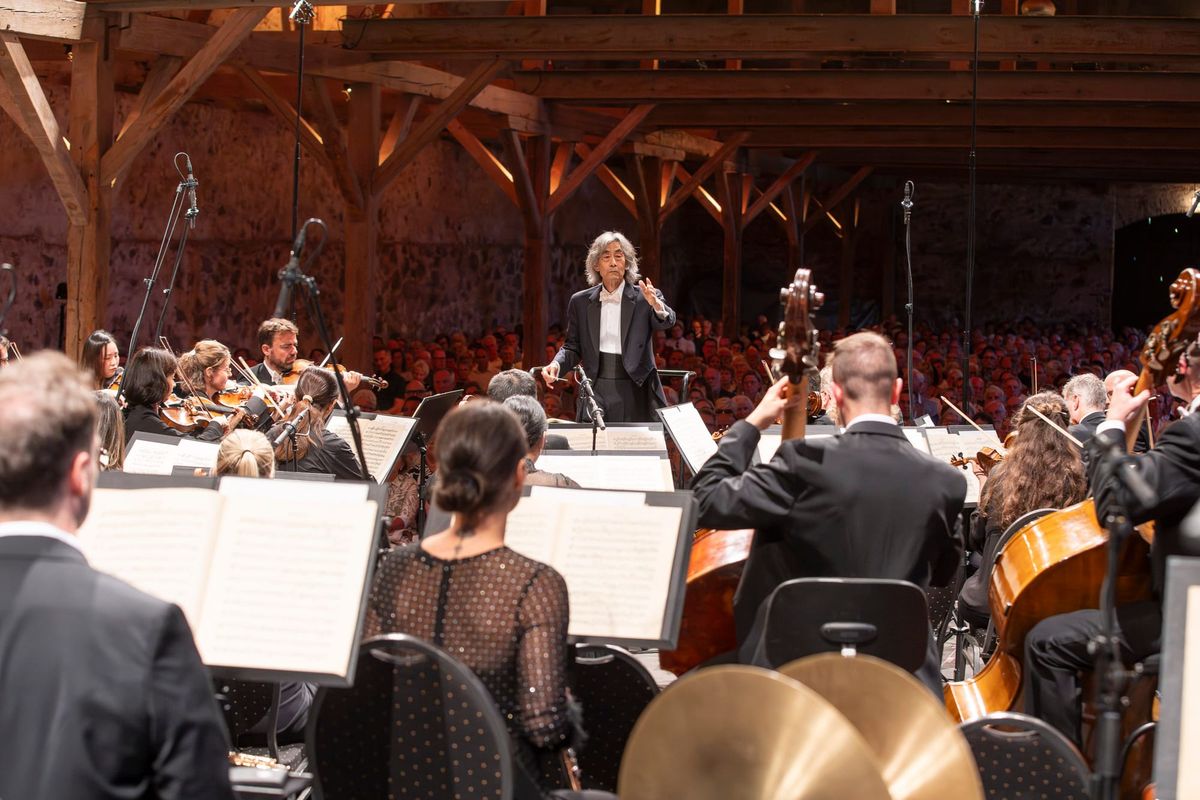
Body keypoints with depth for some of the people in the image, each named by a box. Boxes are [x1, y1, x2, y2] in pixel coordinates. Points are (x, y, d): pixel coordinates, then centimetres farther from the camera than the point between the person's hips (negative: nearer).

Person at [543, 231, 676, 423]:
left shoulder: (643, 299, 1)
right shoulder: (580, 301, 9)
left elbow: (666, 321, -17)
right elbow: (573, 346, 13)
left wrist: (657, 305, -39)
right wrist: (557, 364, -8)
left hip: (636, 395, -2)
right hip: (596, 392, 2)